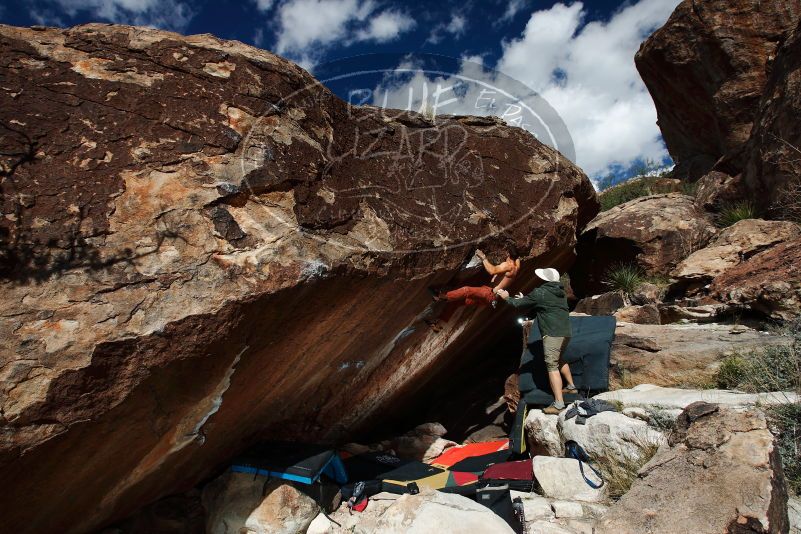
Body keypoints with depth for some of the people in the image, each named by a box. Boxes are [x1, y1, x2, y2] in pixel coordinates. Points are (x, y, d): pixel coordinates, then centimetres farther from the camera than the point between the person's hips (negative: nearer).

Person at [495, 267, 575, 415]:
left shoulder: (540, 293, -8)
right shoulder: (561, 293, 17)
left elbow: (519, 304, 1)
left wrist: (507, 298, 18)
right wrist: (525, 299, 35)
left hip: (553, 335, -9)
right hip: (566, 333, 9)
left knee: (552, 367, -9)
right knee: (559, 360, 29)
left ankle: (559, 404, -13)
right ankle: (571, 386, 40)